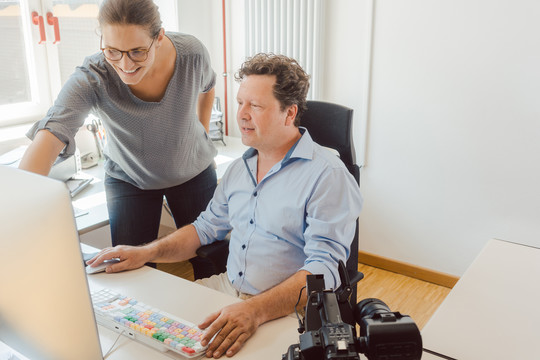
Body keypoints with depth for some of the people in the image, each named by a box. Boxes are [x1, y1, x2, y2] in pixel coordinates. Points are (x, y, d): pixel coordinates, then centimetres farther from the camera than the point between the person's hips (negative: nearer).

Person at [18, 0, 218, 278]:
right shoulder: (91, 78, -29)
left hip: (193, 171, 2)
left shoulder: (192, 53, -22)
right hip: (128, 179, -1)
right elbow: (49, 135, -42)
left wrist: (202, 134, 2)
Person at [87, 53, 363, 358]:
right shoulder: (240, 168, 11)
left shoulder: (328, 176, -15)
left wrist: (257, 310, -35)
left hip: (286, 310, -6)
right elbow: (206, 228, 18)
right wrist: (146, 253, 4)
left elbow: (324, 269, -22)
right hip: (226, 288, 7)